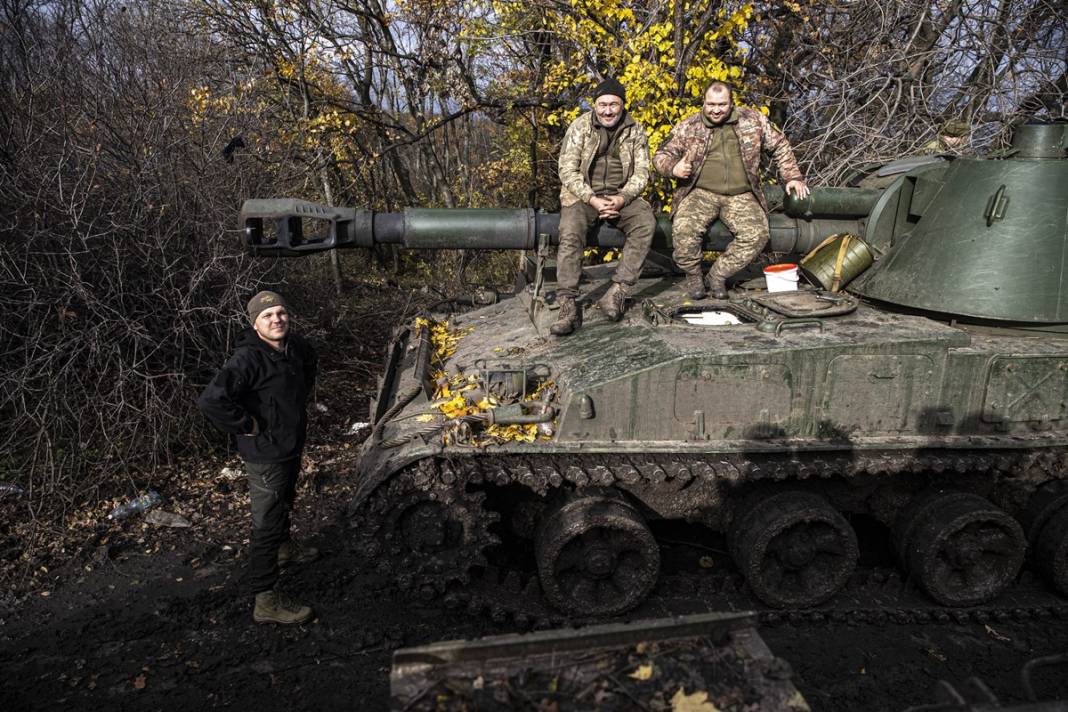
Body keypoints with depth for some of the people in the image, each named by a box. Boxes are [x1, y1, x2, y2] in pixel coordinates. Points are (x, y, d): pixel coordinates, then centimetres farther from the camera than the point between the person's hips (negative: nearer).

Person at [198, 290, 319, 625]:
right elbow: (211, 400, -38)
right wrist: (245, 425, -27)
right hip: (265, 455, -9)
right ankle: (266, 600, 8)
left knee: (285, 502, 31)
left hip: (292, 446, 9)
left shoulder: (295, 347, -3)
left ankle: (284, 547, 56)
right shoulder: (248, 359, -28)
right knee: (267, 524, -2)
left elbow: (309, 362, 23)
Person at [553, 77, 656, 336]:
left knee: (646, 223, -27)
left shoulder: (635, 130, 4)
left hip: (621, 195, 2)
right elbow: (568, 171, -7)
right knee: (570, 233, -31)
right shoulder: (580, 127, -2)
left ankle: (617, 293, -26)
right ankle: (568, 306, -32)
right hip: (583, 195, -2)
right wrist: (592, 199, -19)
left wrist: (622, 198, -17)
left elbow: (641, 171, 3)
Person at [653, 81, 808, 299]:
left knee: (757, 233, -24)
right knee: (684, 228, -31)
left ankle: (718, 274, -4)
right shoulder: (688, 126, 5)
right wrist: (673, 168, -14)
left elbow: (780, 146, 19)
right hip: (701, 193, -1)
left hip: (741, 195, 2)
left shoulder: (752, 120, 8)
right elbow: (661, 155, 9)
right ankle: (693, 275, -4)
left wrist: (793, 177, 12)